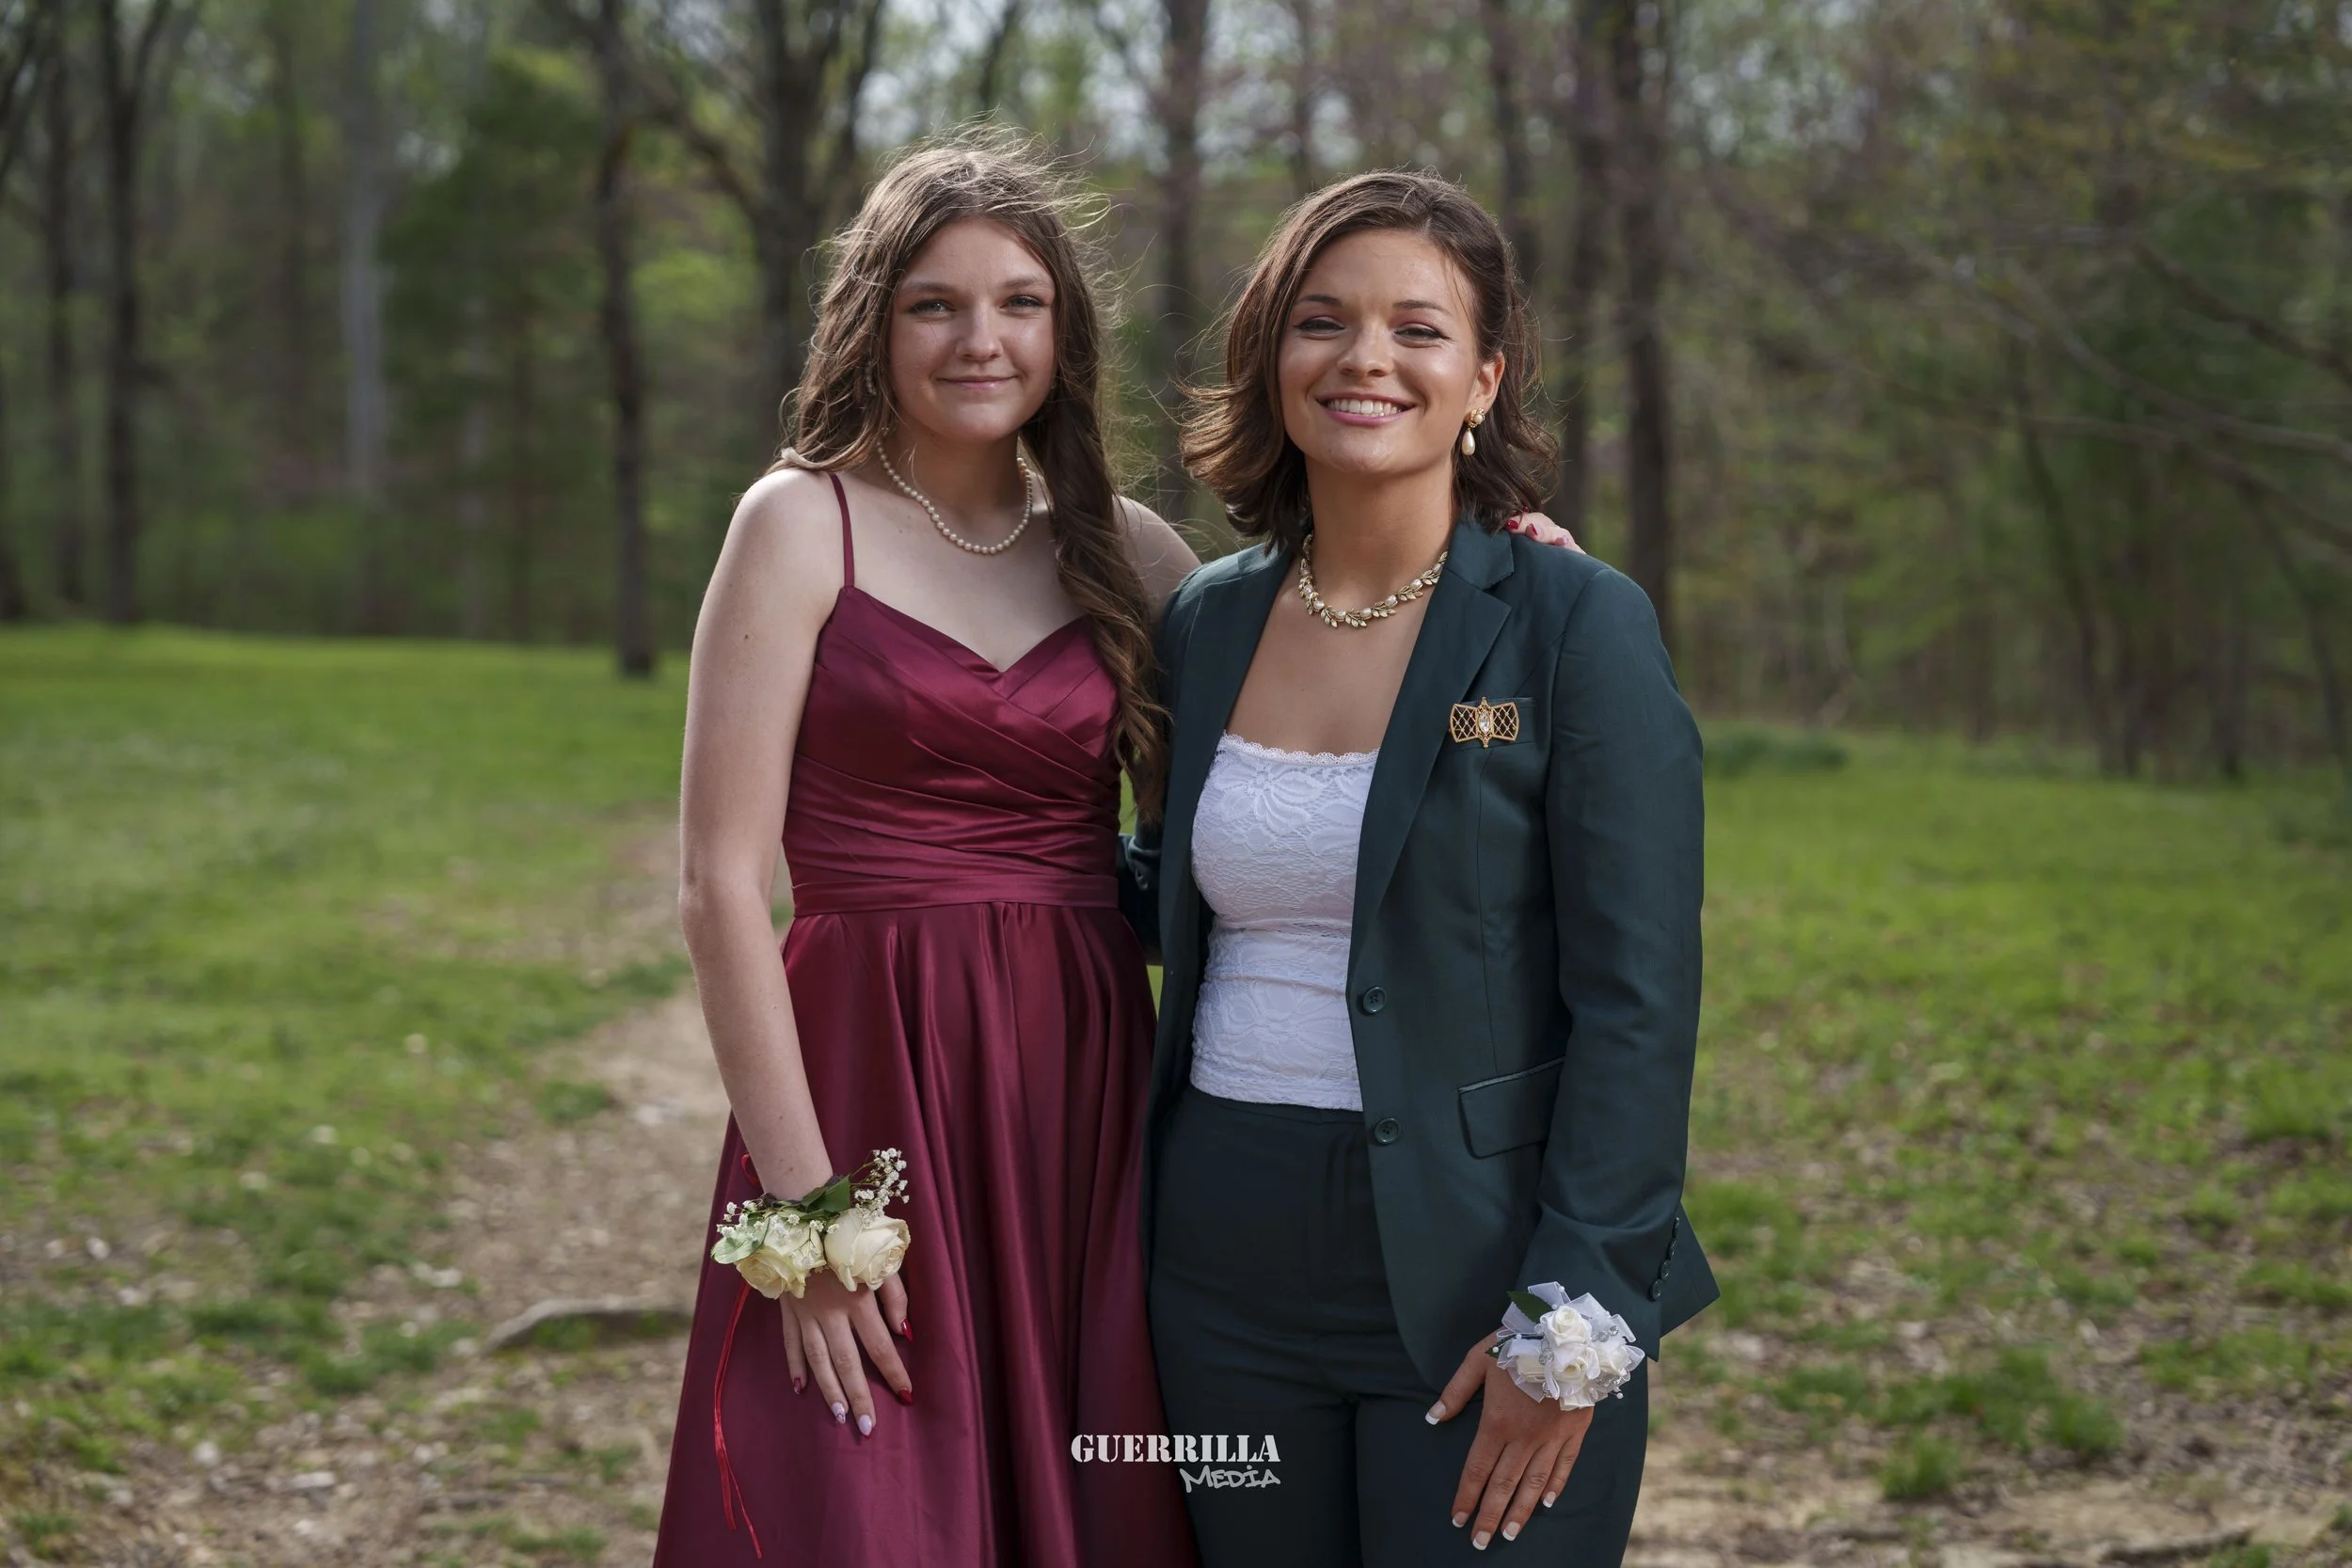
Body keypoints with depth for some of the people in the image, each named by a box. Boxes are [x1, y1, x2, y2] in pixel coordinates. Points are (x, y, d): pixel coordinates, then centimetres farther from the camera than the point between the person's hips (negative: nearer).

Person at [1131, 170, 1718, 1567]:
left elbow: (1638, 1001, -11)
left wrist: (1573, 1317, -16)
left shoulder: (1575, 624, -8)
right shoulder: (1209, 621, 7)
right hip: (1229, 1269, 5)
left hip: (1471, 1275, -4)